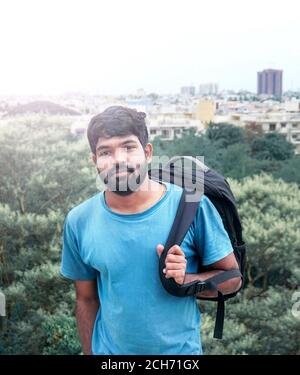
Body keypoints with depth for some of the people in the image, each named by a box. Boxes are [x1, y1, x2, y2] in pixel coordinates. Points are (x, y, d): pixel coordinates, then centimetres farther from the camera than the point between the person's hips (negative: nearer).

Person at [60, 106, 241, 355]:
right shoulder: (79, 221, -10)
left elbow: (232, 278, -9)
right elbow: (86, 299, 1)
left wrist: (185, 279, -24)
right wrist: (90, 352, 6)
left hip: (181, 349, -1)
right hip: (109, 349, 2)